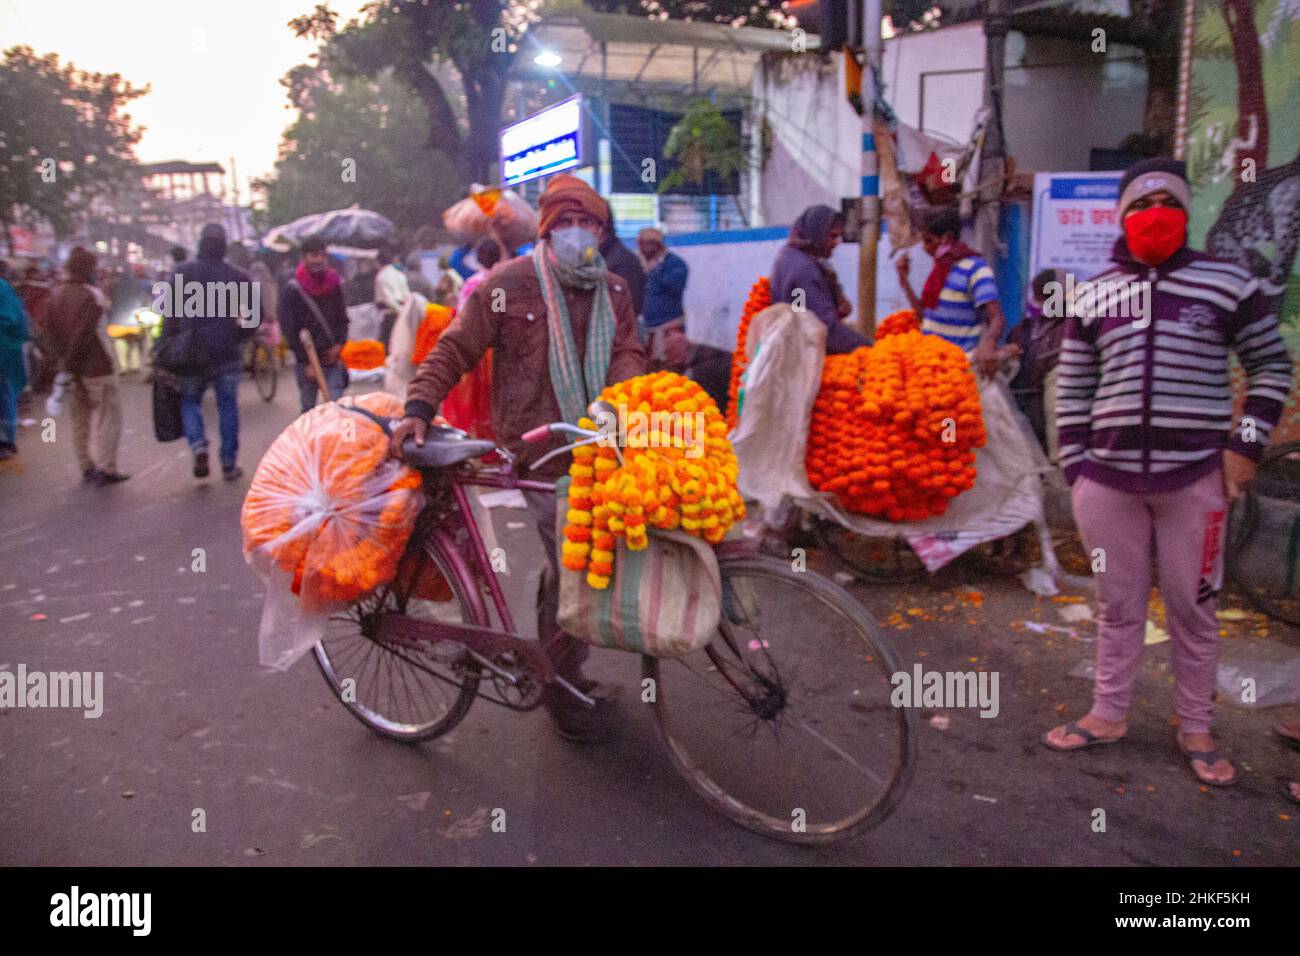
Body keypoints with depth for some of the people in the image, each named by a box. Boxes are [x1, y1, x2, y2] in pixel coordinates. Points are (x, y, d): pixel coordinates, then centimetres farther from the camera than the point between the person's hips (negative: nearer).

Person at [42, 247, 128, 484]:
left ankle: (87, 467, 17)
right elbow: (84, 333, -19)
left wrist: (64, 360, 8)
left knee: (80, 420, 13)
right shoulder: (92, 296, -13)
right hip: (97, 366, -7)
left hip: (72, 368, 7)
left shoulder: (55, 296, 11)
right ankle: (106, 468, -7)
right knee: (107, 416, -3)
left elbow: (51, 331, 9)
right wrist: (70, 362, -11)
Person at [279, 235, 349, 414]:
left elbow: (343, 318, 12)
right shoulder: (293, 290, -6)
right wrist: (307, 362, -10)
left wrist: (339, 344, -6)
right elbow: (289, 329, -7)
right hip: (306, 361, -1)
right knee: (308, 409, 10)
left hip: (332, 358, 2)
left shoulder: (334, 285, 4)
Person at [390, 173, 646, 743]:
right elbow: (455, 350, -4)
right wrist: (418, 408, -17)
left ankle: (563, 674, 35)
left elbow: (628, 353, 1)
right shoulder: (508, 284, -5)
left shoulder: (613, 290, 11)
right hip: (542, 454, -5)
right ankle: (563, 688, 17)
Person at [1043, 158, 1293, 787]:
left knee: (1193, 608, 8)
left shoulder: (1227, 283, 2)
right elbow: (1073, 393, 9)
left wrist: (1248, 442, -2)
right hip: (1109, 477, 2)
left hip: (1195, 477, -1)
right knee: (1118, 605, 12)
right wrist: (1075, 470, 3)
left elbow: (1271, 365, 8)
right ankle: (1108, 715, 25)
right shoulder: (1093, 298, 7)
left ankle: (1196, 729, 23)